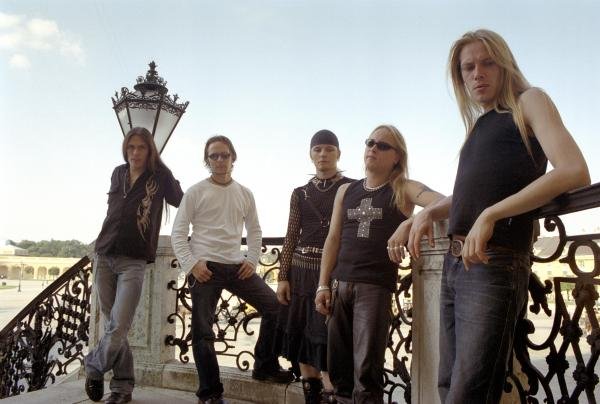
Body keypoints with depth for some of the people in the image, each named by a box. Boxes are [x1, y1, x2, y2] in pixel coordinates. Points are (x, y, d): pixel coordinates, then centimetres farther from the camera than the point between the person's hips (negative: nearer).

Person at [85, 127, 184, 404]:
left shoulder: (160, 176, -1)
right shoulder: (118, 174, 12)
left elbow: (183, 202, 13)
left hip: (134, 261, -4)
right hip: (103, 256, 4)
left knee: (119, 327, -11)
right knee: (113, 325, 4)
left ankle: (94, 368, 15)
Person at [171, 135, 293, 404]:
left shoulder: (245, 194, 10)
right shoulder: (195, 192, -1)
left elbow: (254, 230, 17)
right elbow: (178, 232, -2)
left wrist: (252, 260, 4)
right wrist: (191, 264, -12)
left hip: (237, 266, 4)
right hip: (205, 267, -3)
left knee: (274, 306, -2)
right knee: (202, 331, -1)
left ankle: (265, 366, 15)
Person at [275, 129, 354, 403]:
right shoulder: (300, 193, 11)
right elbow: (291, 236, 9)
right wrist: (282, 277, 2)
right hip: (301, 271, 4)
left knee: (328, 340, -7)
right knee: (301, 338, 7)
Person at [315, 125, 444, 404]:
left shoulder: (403, 189, 3)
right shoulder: (345, 191, 14)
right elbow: (333, 239, 12)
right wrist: (323, 285, 5)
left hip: (376, 286, -4)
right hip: (339, 284, 4)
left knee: (366, 372, -4)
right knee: (339, 368, 10)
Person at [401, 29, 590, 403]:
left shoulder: (529, 102, 2)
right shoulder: (478, 126, 21)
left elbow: (575, 172, -14)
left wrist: (491, 215, -20)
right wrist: (430, 212, 11)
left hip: (495, 266, -8)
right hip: (455, 264, 8)